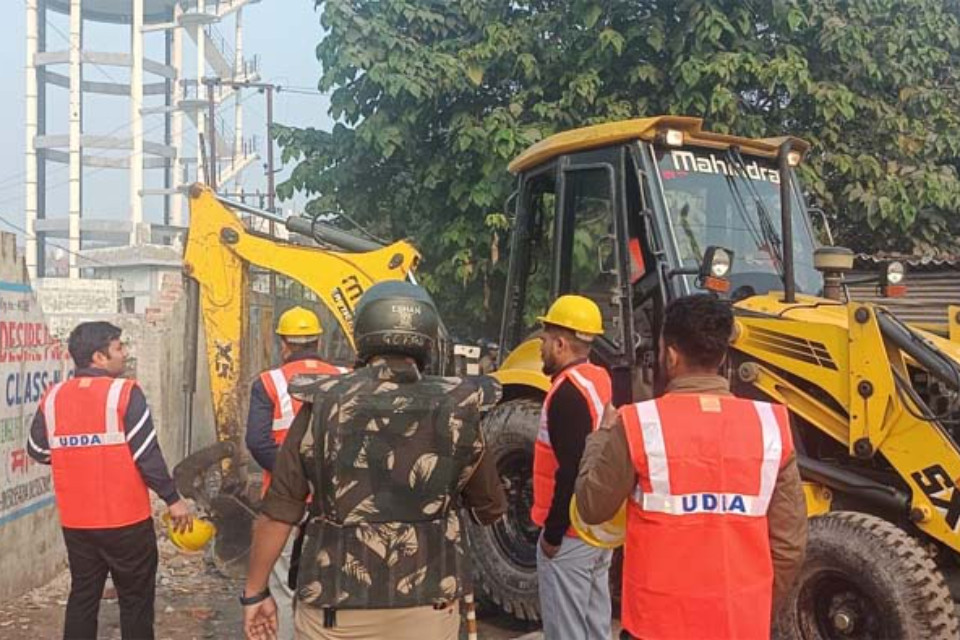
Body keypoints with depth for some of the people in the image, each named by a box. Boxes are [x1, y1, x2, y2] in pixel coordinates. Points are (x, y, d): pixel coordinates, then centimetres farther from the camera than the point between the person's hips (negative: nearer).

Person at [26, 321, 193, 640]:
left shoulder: (52, 397, 1)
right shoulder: (125, 392, -14)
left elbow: (37, 450, 12)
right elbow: (147, 453, -16)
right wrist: (173, 498, -6)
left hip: (75, 521, 5)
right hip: (126, 520, -5)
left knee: (82, 597, 16)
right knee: (135, 599, 9)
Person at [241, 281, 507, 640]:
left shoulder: (323, 406, -7)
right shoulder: (456, 412, -5)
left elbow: (279, 513, -5)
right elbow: (491, 509, 7)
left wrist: (255, 592, 6)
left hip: (335, 609, 0)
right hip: (426, 609, 1)